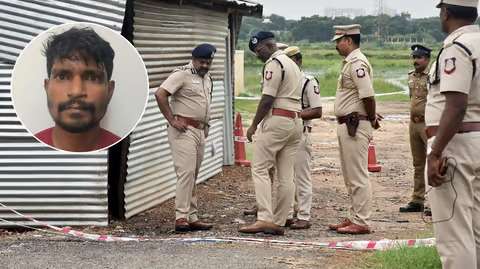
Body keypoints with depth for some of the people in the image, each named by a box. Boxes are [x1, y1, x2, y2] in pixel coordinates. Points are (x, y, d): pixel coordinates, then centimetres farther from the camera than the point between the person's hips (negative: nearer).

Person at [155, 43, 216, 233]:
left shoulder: (207, 78, 18)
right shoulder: (182, 74, -10)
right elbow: (160, 94, -19)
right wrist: (172, 120, -19)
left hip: (200, 131, 9)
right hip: (184, 130, -9)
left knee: (193, 175, 10)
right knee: (186, 172, -16)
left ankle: (192, 218, 13)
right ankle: (181, 217, -17)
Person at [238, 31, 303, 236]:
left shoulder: (273, 64, -8)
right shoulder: (292, 64, 21)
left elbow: (267, 99, -15)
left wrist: (253, 126, -9)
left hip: (276, 120, -9)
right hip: (296, 122, 9)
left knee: (260, 169, -7)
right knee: (286, 176, 7)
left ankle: (265, 219, -15)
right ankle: (278, 222, 9)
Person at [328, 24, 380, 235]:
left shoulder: (357, 63, -16)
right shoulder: (349, 63, 17)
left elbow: (368, 95, -22)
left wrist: (371, 119, -10)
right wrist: (371, 118, 14)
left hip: (355, 126, -11)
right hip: (346, 125, 11)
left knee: (358, 176, -7)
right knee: (350, 177, 16)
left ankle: (361, 222, -4)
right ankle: (354, 218, 24)